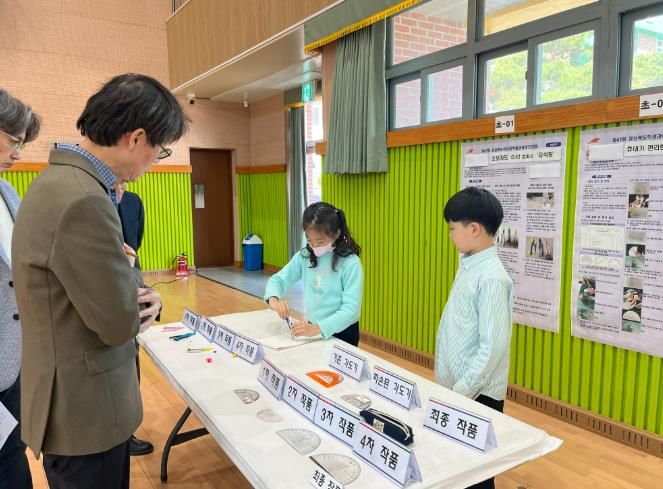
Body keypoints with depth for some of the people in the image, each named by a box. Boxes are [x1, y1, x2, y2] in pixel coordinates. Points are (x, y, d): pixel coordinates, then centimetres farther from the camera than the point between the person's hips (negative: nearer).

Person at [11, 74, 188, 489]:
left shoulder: (64, 179, 4)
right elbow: (119, 325, -24)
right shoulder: (83, 200, -30)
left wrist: (136, 296, -5)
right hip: (84, 409, -9)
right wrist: (130, 270, -5)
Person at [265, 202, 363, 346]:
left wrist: (318, 328, -36)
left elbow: (351, 309, -23)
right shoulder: (304, 256, -3)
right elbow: (278, 279, 1)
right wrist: (273, 299, -22)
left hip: (342, 333, -4)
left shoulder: (350, 263, -18)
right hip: (313, 328, 4)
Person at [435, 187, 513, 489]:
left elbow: (494, 346, -22)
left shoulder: (491, 277, -21)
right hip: (455, 385, 8)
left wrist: (462, 391, -17)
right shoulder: (468, 266, 4)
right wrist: (451, 385, 14)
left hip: (477, 393, -8)